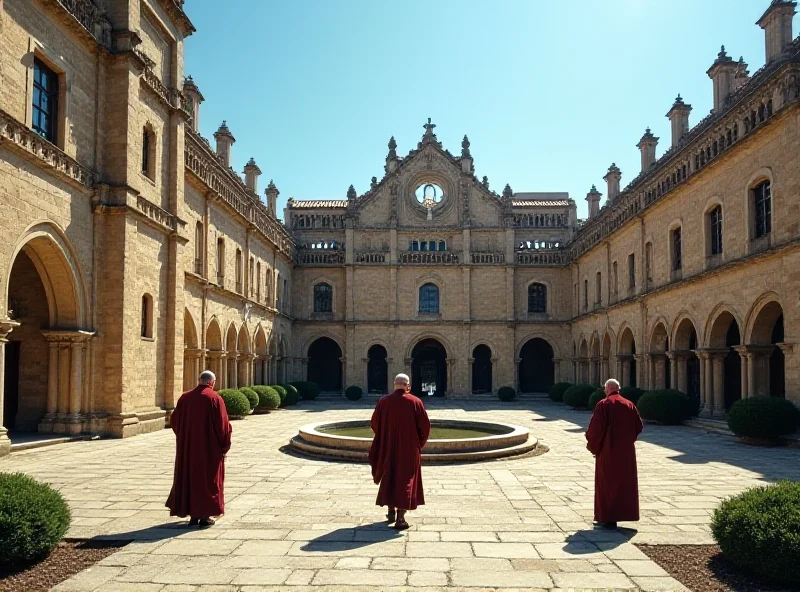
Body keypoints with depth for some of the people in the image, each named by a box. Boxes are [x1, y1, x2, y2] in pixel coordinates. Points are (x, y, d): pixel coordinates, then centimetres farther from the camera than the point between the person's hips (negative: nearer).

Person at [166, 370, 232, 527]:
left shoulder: (185, 397, 2)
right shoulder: (214, 398, -12)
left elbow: (174, 421, 9)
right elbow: (223, 424, -12)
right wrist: (225, 445, 0)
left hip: (188, 447, 4)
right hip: (209, 448, -4)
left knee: (189, 477, 13)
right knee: (207, 478, 6)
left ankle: (193, 514, 18)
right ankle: (205, 515, 8)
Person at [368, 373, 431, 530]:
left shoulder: (383, 402, -5)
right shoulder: (415, 402, -10)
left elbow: (375, 423, 3)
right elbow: (425, 425, -8)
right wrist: (419, 442, 9)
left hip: (388, 447, 2)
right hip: (409, 448, -2)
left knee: (389, 478, 20)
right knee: (405, 479, 3)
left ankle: (391, 511, 27)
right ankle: (400, 518, -2)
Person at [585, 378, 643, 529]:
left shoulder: (603, 405, -11)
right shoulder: (629, 405, 4)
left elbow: (596, 428, -15)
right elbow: (638, 426, 5)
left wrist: (593, 446, -1)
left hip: (608, 450, -5)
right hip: (626, 451, 5)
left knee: (607, 483, 4)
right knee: (625, 481, 16)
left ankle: (609, 518, 4)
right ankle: (622, 513, 22)